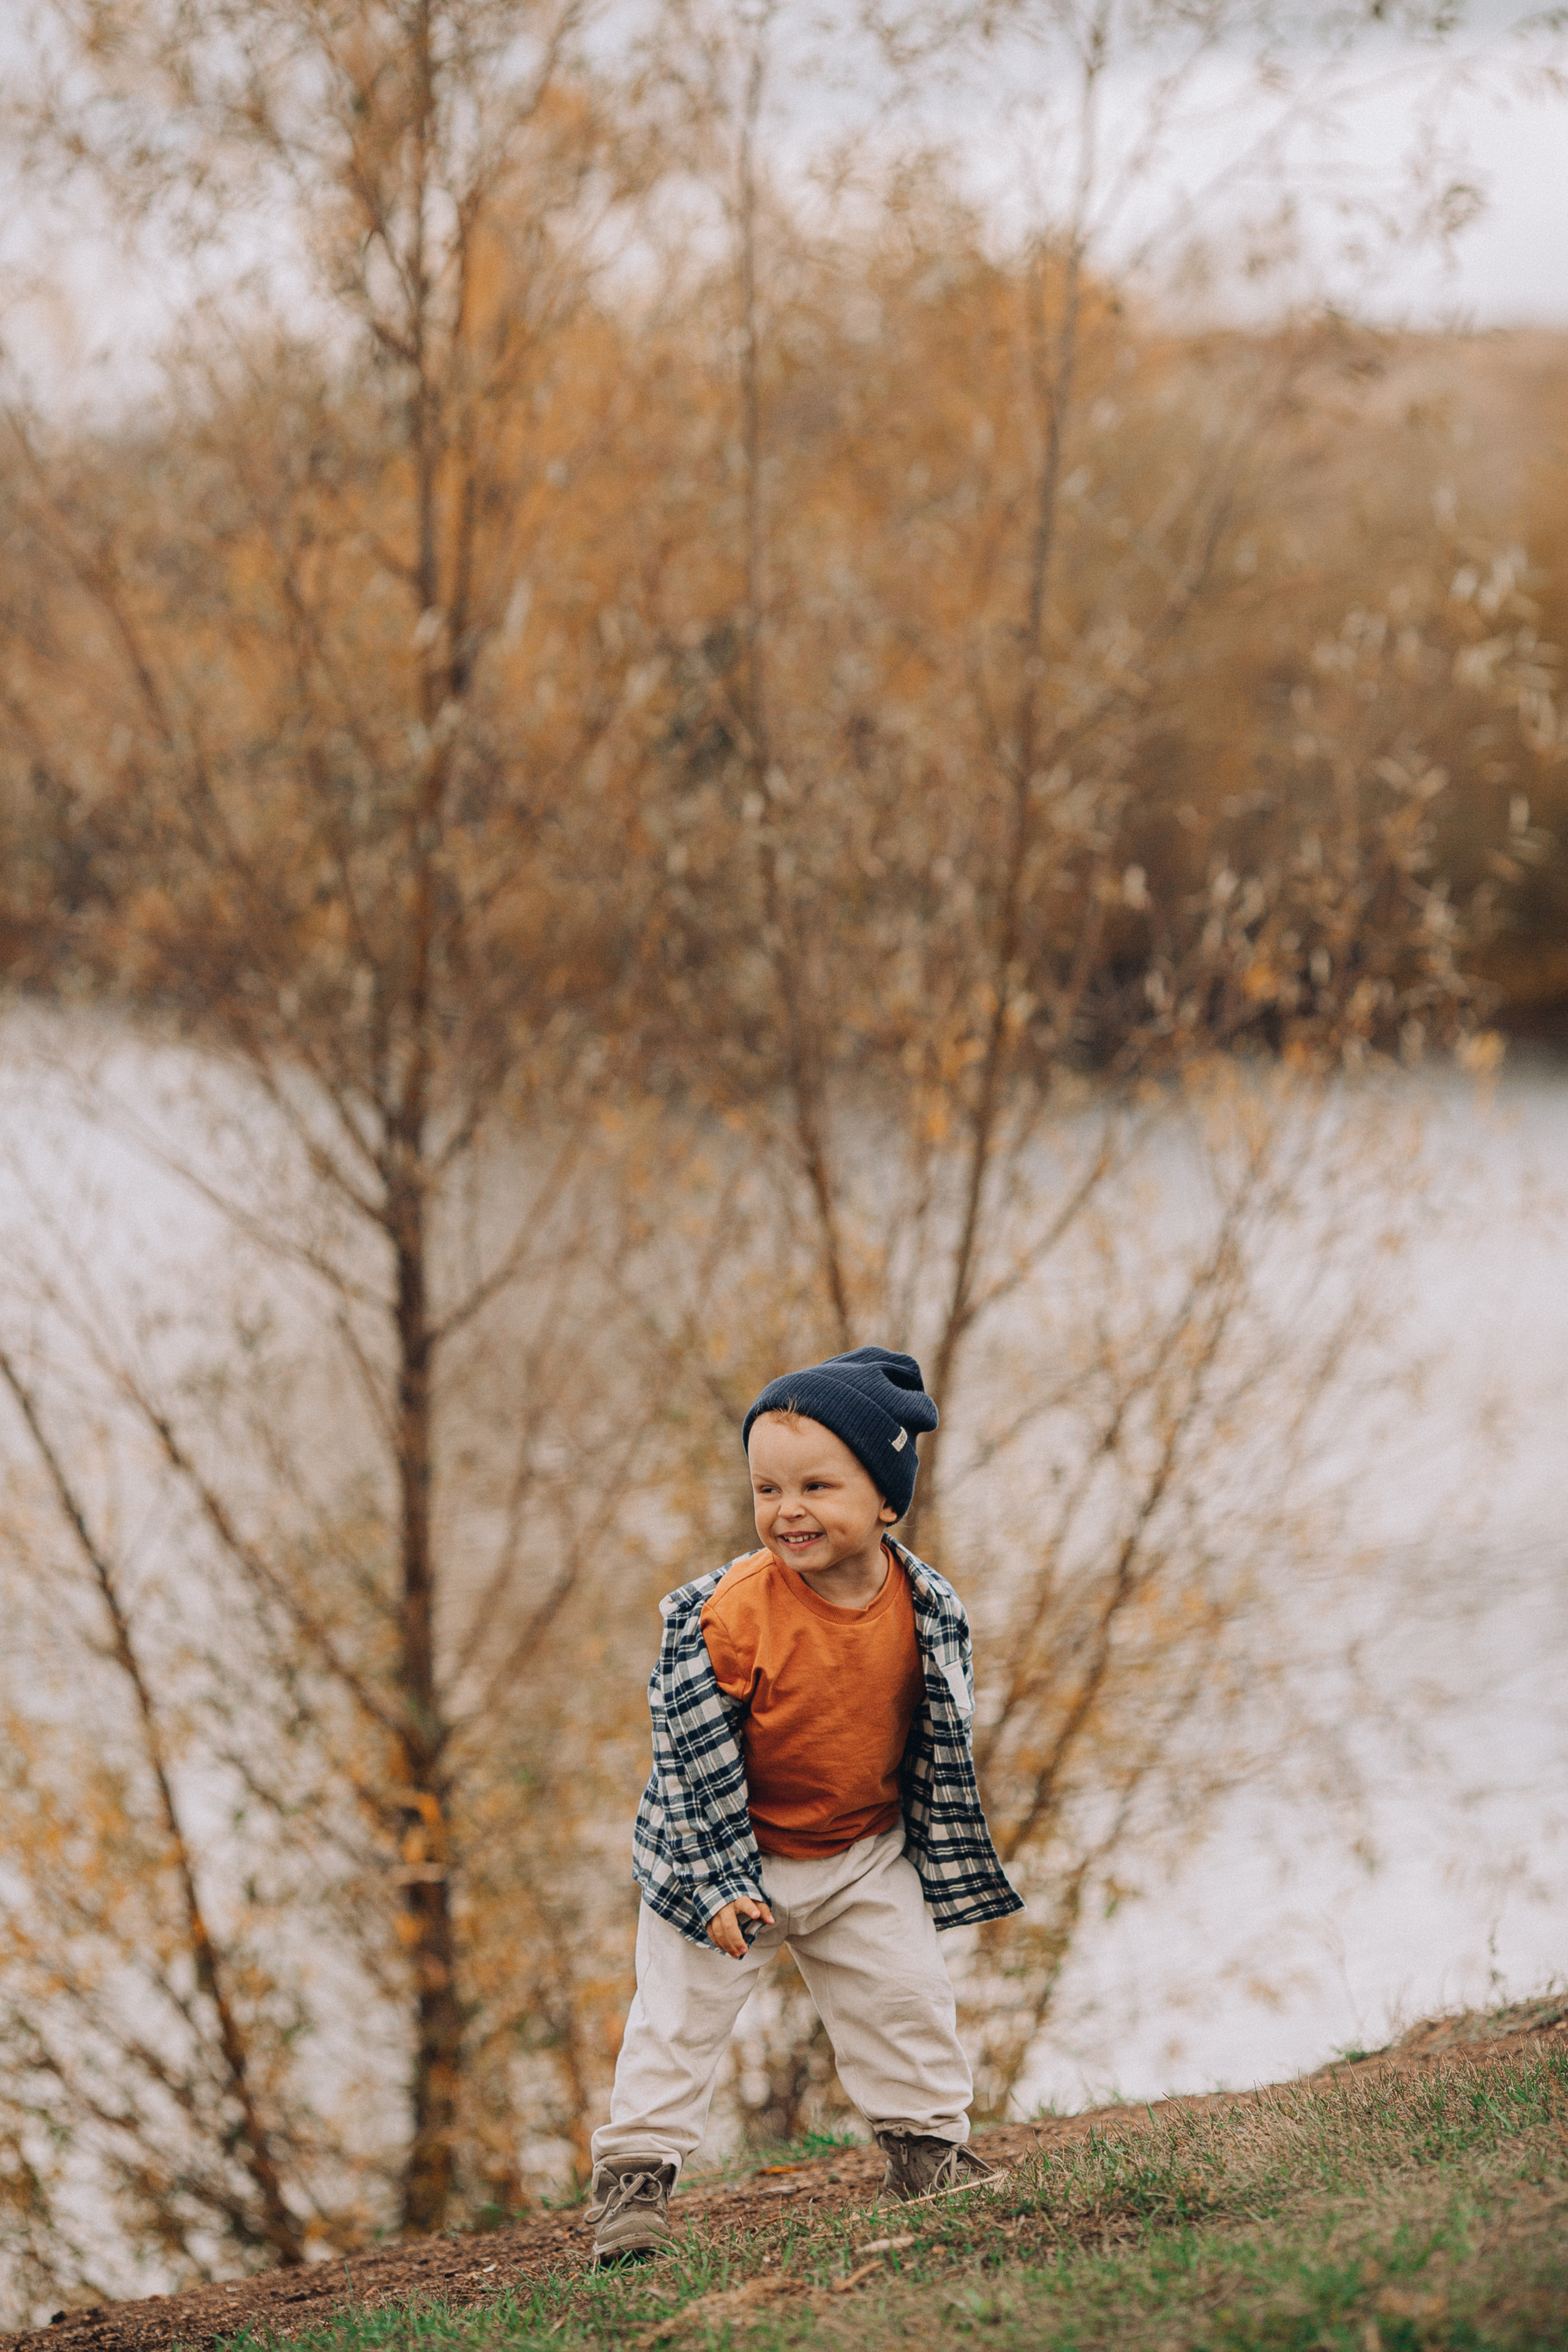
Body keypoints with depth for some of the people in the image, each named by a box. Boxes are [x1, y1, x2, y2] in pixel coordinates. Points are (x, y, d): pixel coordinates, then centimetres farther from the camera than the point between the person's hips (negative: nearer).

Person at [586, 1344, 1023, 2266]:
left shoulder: (927, 1608, -13)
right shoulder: (729, 1615, -26)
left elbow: (943, 1739, 3)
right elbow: (694, 1756, -20)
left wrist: (942, 1858, 8)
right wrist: (717, 1882, -21)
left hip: (866, 1856, 3)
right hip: (726, 1858, -3)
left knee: (908, 1994, 6)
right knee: (681, 2011, -2)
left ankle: (929, 2145, 23)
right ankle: (637, 2170, 7)